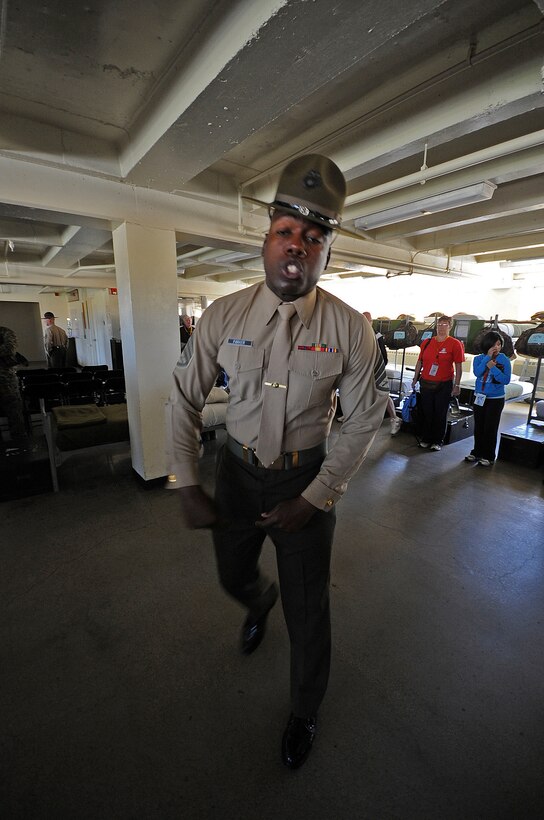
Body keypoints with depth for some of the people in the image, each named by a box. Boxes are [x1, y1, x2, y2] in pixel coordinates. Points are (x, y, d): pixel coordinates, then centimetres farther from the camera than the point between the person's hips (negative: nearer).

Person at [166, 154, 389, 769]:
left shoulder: (349, 328, -12)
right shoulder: (224, 316, -9)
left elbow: (363, 421, -7)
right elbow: (184, 400, -2)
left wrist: (314, 498, -11)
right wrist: (186, 488, -4)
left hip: (307, 481, -2)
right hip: (236, 472, 3)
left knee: (307, 610, 13)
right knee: (233, 578, 25)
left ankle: (304, 714, 49)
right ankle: (259, 604, 68)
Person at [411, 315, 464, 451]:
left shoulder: (455, 344, -4)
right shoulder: (427, 342, 6)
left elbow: (458, 367, -5)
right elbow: (420, 361, 11)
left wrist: (457, 385, -8)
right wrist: (415, 379, 10)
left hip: (444, 385, -3)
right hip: (426, 383, 3)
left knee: (440, 414, 5)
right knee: (426, 412, 9)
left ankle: (437, 441, 18)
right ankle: (425, 439, 22)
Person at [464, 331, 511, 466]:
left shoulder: (504, 360, -6)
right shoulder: (479, 358, 0)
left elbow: (506, 380, -14)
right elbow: (477, 373, -18)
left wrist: (493, 367, -22)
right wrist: (488, 357, -18)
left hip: (496, 400, -3)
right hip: (479, 398, 3)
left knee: (490, 428, 2)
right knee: (478, 427, 12)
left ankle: (488, 456, 14)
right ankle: (477, 452, 25)